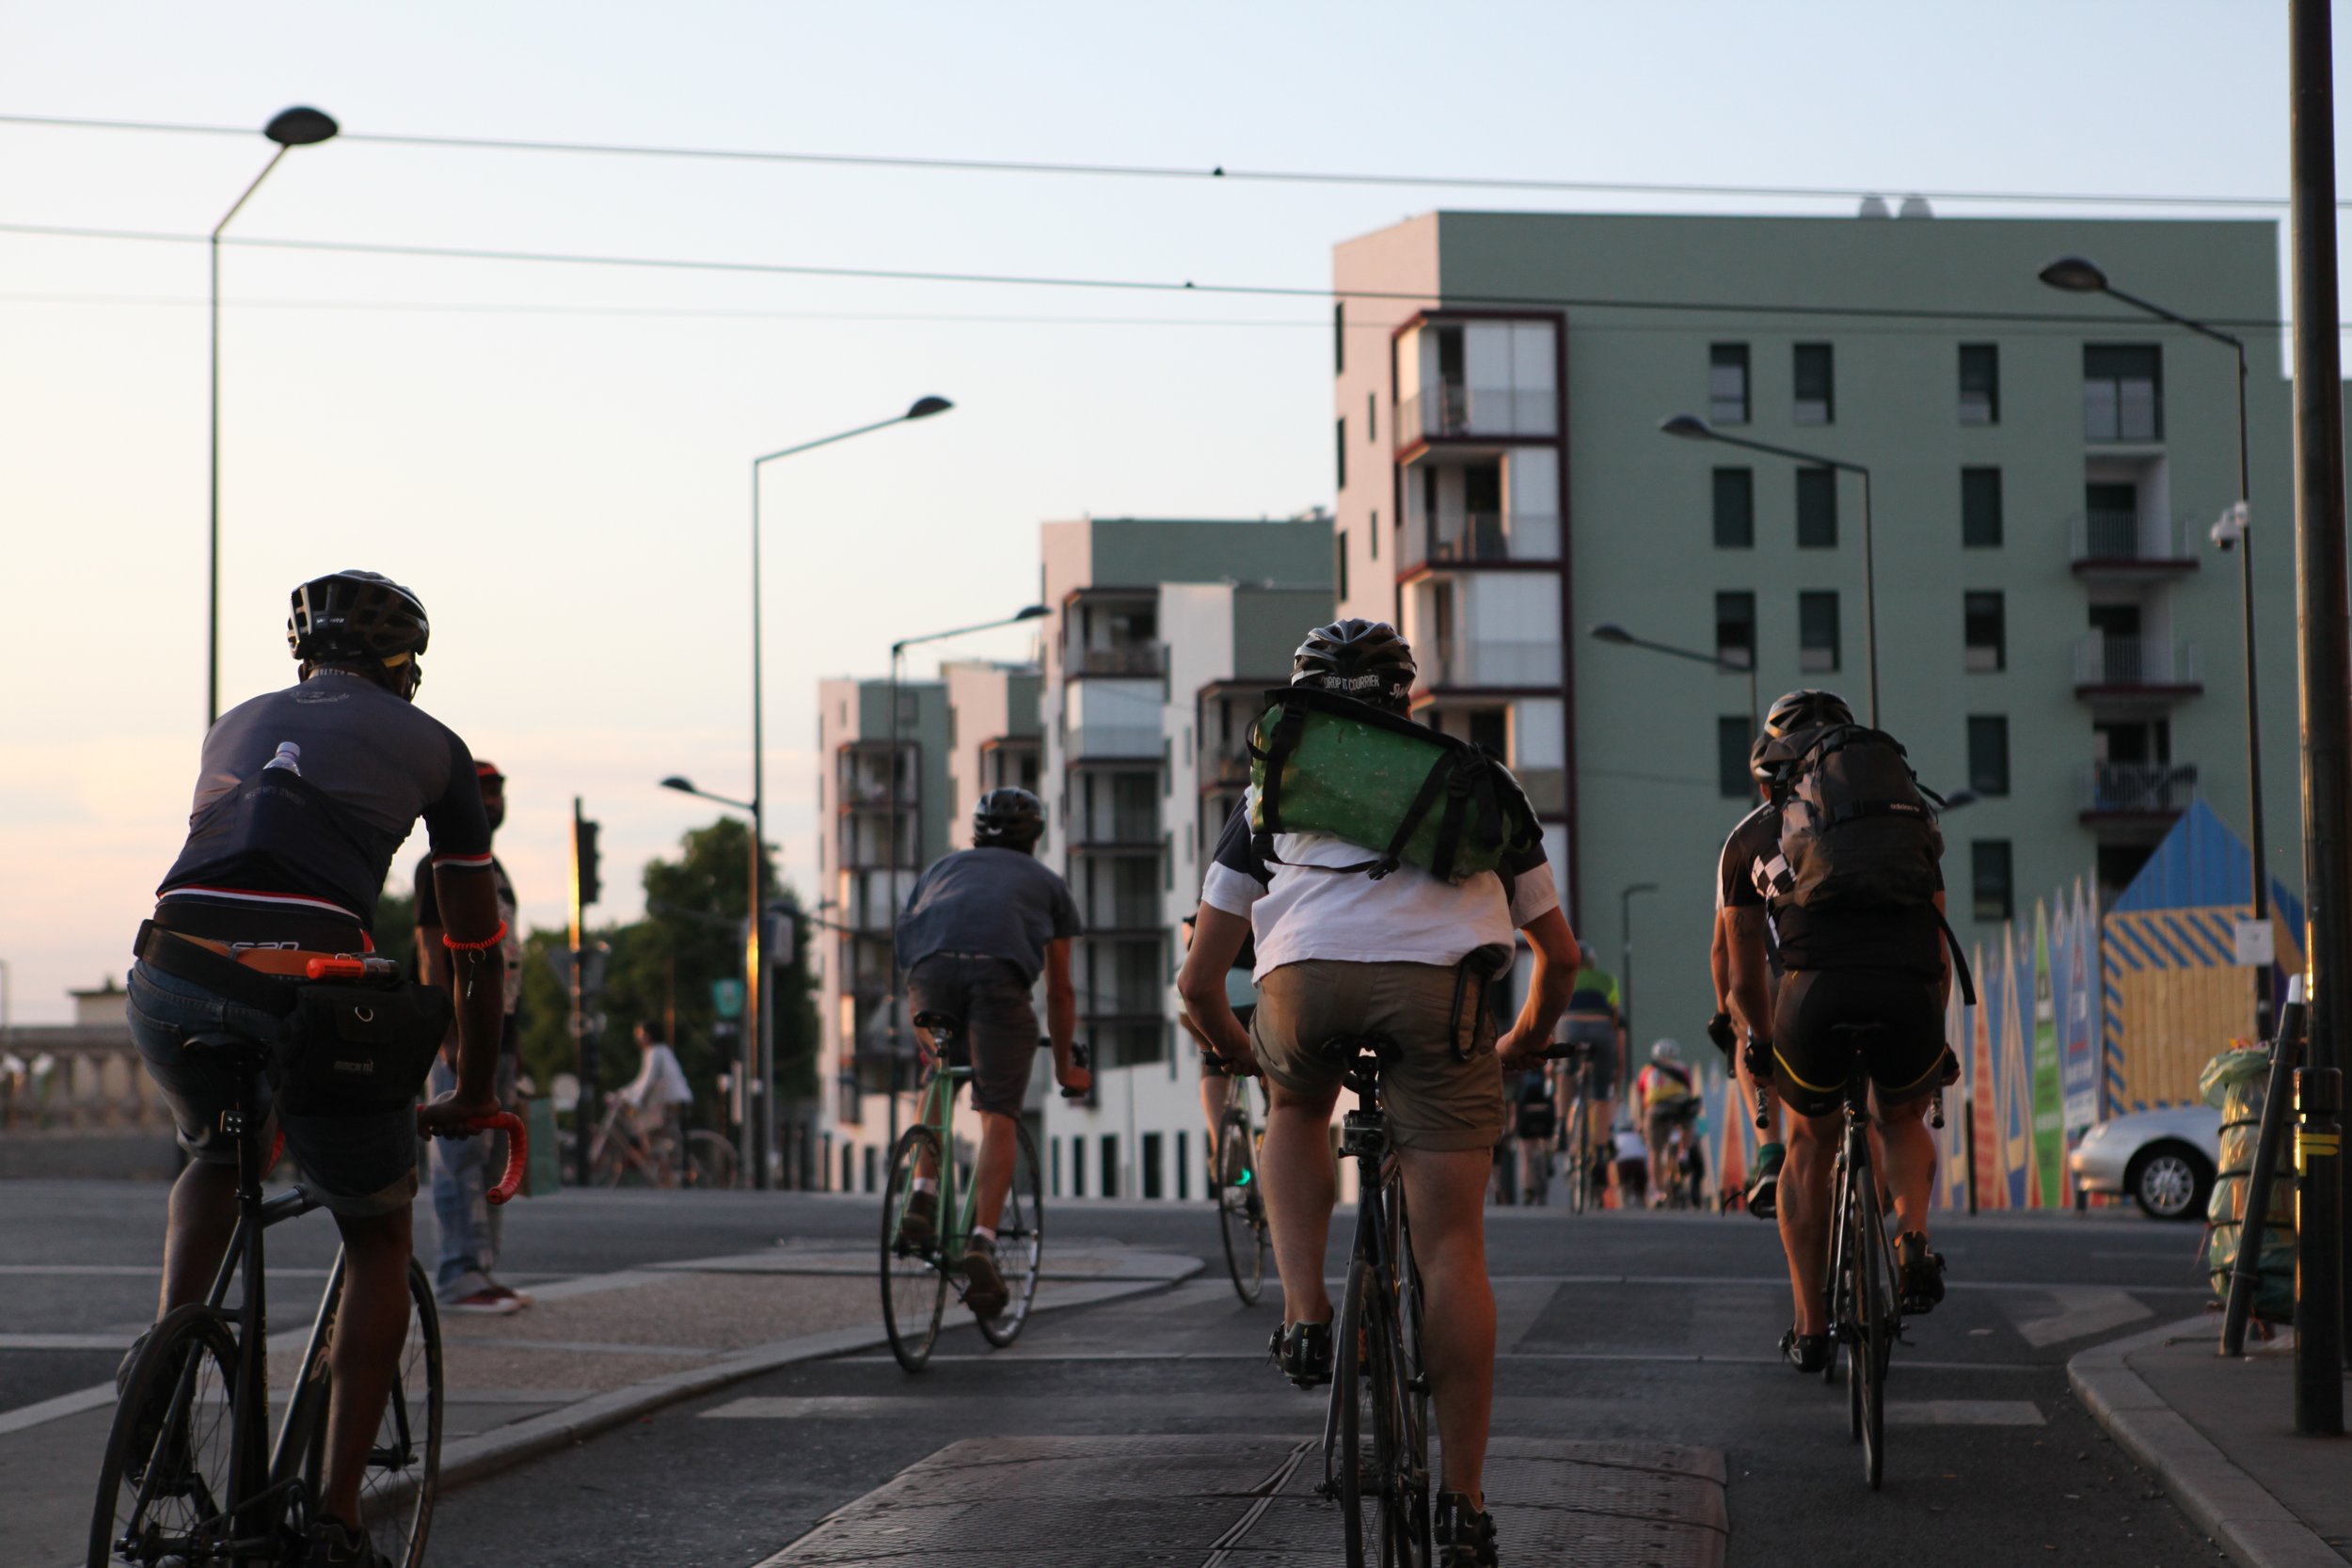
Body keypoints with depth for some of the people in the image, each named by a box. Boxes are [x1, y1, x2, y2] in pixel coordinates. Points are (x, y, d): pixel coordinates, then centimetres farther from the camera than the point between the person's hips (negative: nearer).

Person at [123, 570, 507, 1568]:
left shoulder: (240, 724, 31)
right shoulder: (430, 745, 21)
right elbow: (477, 943, 25)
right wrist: (472, 1096, 38)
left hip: (170, 982, 3)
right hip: (309, 990, -3)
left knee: (217, 1152, 36)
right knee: (378, 1234, 19)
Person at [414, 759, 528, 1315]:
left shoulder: (494, 869, 21)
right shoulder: (440, 866, -7)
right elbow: (432, 955, -13)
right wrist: (451, 1036, -20)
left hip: (497, 1034, 9)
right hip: (462, 1034, -9)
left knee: (493, 1157, 9)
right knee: (461, 1155, -11)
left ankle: (481, 1271, 12)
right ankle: (458, 1276, -13)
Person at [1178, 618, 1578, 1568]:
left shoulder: (1274, 789, 31)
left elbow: (1198, 979, 30)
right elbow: (1560, 951, 39)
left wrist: (1240, 1053, 49)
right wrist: (1527, 1042, 57)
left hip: (1304, 986, 0)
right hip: (1439, 989, 0)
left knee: (1295, 1111, 35)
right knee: (1451, 1248, 5)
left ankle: (1304, 1315, 15)